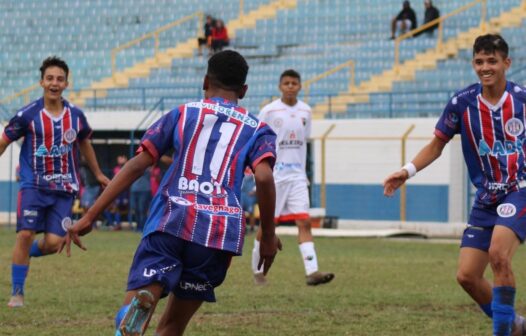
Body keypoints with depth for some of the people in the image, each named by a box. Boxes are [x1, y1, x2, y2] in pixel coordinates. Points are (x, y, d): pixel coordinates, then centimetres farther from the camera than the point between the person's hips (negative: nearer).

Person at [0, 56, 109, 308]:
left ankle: (26, 254, 27)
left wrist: (97, 174, 31)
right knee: (25, 234, -14)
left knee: (54, 242, -9)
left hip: (64, 189, 2)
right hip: (33, 185, -2)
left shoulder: (76, 116, 4)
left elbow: (85, 143, 23)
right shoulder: (28, 114, -4)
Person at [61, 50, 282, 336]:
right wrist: (268, 236, 8)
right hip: (221, 232, 1)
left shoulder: (180, 115, 18)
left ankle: (141, 302, -50)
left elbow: (136, 166, 8)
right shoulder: (257, 130, 17)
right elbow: (264, 178, -3)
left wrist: (89, 217, 8)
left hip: (168, 223, -1)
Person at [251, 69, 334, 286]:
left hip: (297, 176, 3)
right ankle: (257, 270, 20)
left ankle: (312, 272, -18)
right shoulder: (269, 111, -5)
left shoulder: (305, 111, 8)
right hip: (273, 176, -3)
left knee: (304, 222, -9)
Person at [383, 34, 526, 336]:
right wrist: (408, 170, -6)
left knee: (498, 254, -29)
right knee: (467, 276, -3)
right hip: (486, 198, 4)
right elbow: (437, 144, 9)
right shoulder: (462, 102, -1)